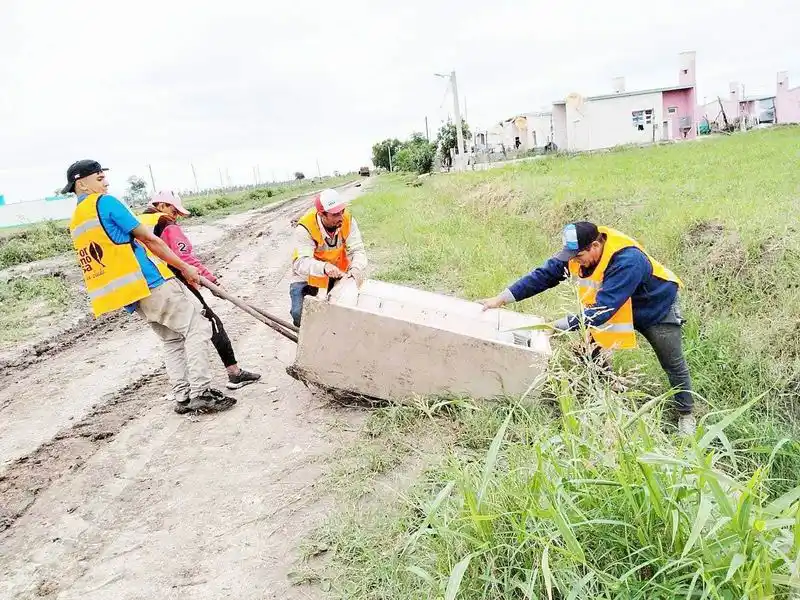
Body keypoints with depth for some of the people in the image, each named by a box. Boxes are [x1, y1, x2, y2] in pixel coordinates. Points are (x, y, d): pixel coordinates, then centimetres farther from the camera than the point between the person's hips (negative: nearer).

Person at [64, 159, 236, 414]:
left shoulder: (75, 222, 18)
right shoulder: (104, 202, -8)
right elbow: (149, 239, -8)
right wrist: (184, 267, -1)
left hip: (132, 292, 9)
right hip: (151, 283, -9)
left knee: (173, 340, 15)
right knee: (197, 328, -5)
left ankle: (183, 397, 11)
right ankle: (201, 393, -10)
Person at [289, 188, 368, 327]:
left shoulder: (348, 221, -19)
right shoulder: (305, 228, -28)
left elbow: (357, 251, -20)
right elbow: (301, 263, -37)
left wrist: (355, 272, -42)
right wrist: (324, 267, -57)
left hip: (338, 276, 3)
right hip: (308, 279, -3)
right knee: (300, 315, -19)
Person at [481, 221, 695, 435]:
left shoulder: (627, 261, -43)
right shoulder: (578, 251, -22)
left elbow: (602, 310, -44)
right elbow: (544, 275, -18)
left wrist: (556, 326, -42)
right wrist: (502, 298, -25)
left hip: (656, 307, -6)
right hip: (614, 307, 6)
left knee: (673, 364, 7)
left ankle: (686, 414, 29)